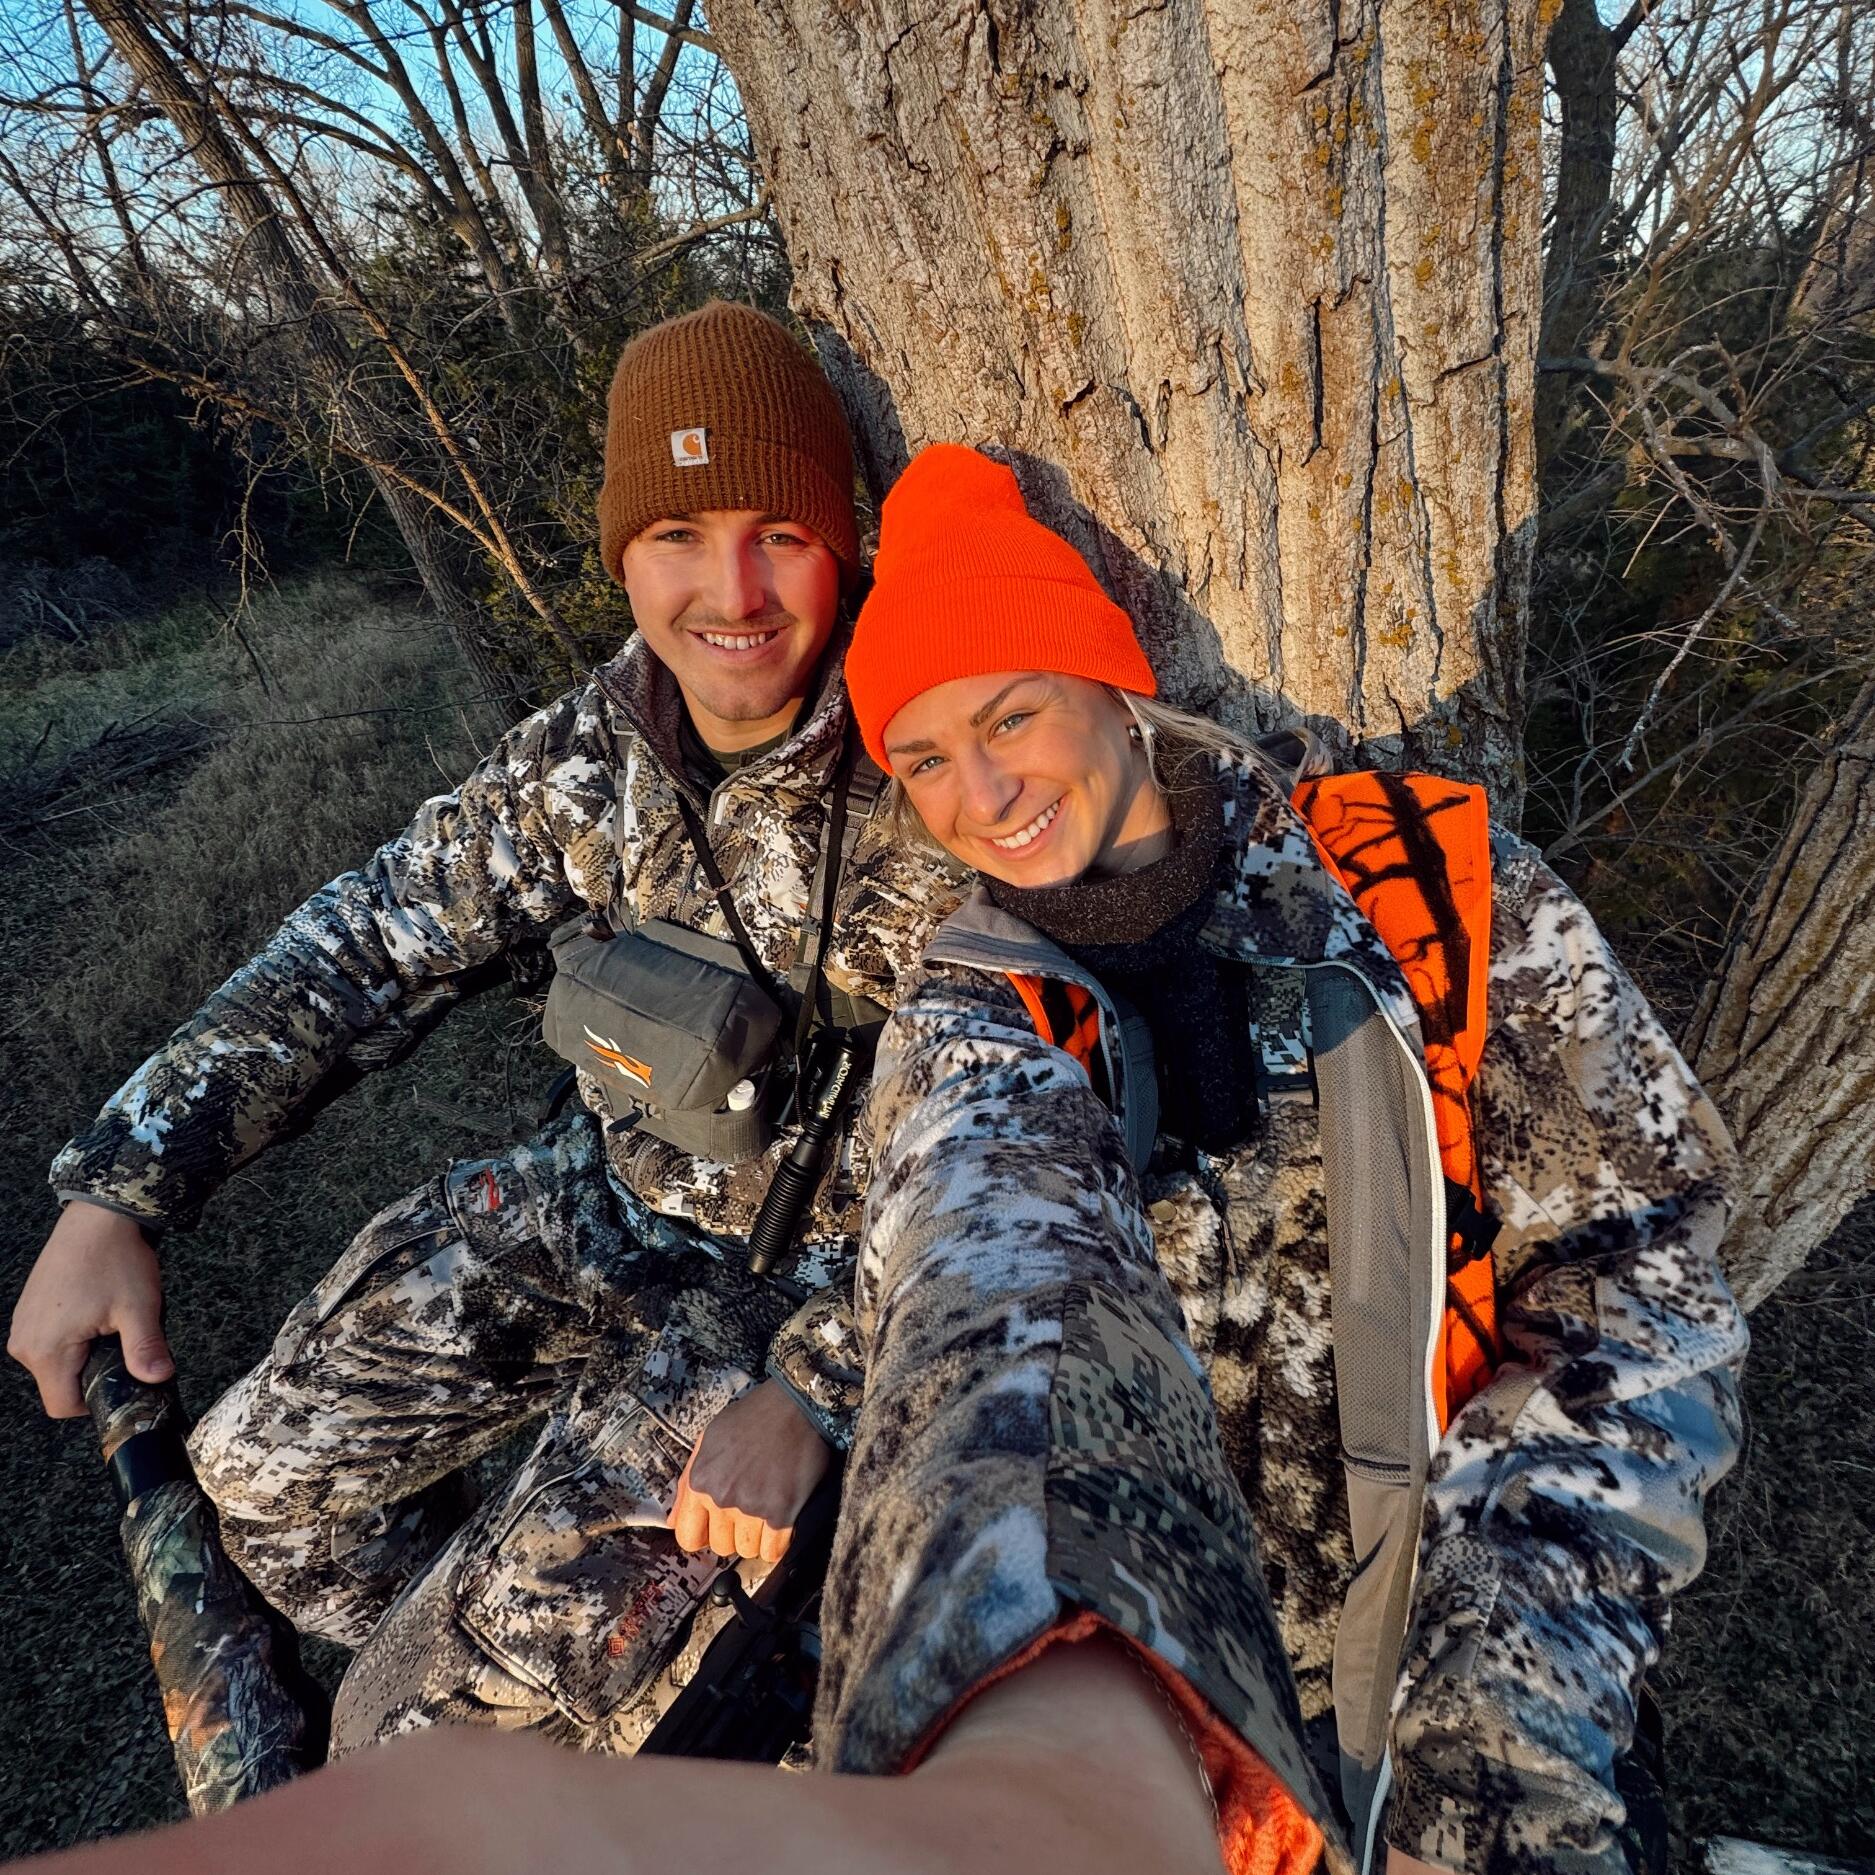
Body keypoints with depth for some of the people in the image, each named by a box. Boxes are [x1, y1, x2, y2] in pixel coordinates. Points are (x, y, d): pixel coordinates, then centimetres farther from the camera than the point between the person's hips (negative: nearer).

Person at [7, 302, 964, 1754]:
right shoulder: (594, 749, -7)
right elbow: (368, 945, -2)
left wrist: (811, 1384, -27)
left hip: (800, 1280, -5)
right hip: (602, 1199, 6)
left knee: (435, 1726, -8)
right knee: (270, 1470, 15)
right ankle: (520, 1690, 37)